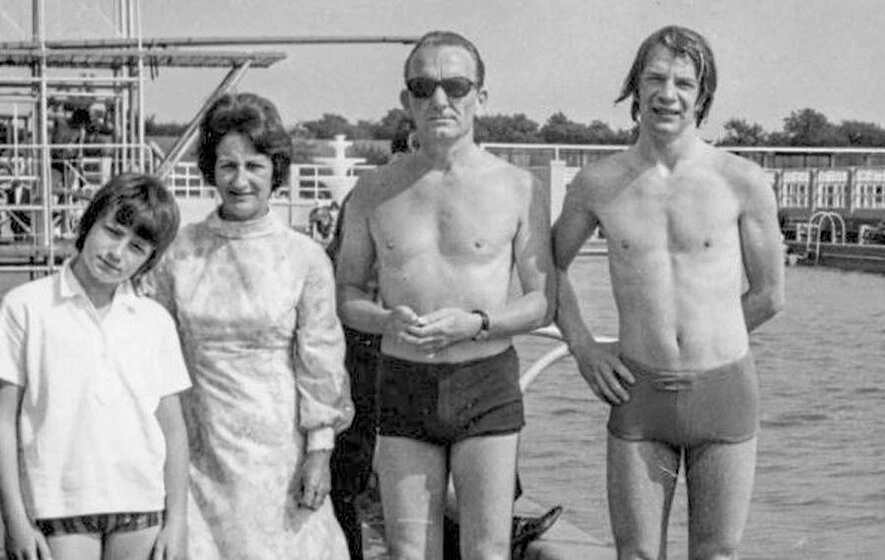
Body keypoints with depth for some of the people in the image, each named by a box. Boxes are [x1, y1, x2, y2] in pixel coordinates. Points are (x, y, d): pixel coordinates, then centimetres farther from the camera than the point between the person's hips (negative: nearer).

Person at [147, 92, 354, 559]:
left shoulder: (305, 258, -2)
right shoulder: (179, 253, 2)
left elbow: (320, 363, -1)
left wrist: (319, 451, -4)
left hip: (275, 447, -1)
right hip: (196, 447, 1)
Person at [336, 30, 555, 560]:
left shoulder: (519, 189, -2)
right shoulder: (375, 190, 4)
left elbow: (543, 301, 1)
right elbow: (345, 293, 10)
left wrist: (473, 324, -17)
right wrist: (387, 320, -13)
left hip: (488, 383, -2)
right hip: (403, 384, 2)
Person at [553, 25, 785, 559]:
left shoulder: (743, 182, -7)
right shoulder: (598, 183, -1)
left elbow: (771, 295, 4)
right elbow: (551, 265, 16)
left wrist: (706, 349, 9)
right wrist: (583, 349, 6)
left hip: (725, 392, -1)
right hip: (639, 397, 1)